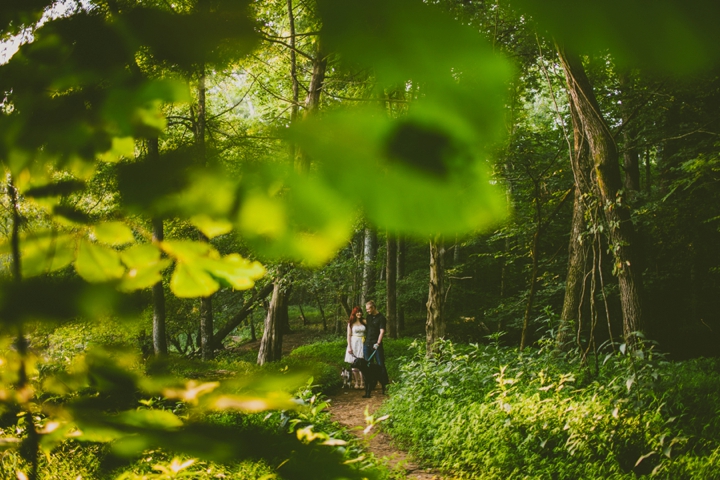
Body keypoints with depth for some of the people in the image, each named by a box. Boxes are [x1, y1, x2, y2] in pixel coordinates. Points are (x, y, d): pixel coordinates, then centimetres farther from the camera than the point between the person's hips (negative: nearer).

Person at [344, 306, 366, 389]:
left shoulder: (364, 322, 6)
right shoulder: (351, 323, 3)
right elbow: (349, 335, 1)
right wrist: (349, 347, -5)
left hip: (362, 344, 0)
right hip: (354, 343, 0)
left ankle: (362, 382, -2)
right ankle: (357, 382, 10)